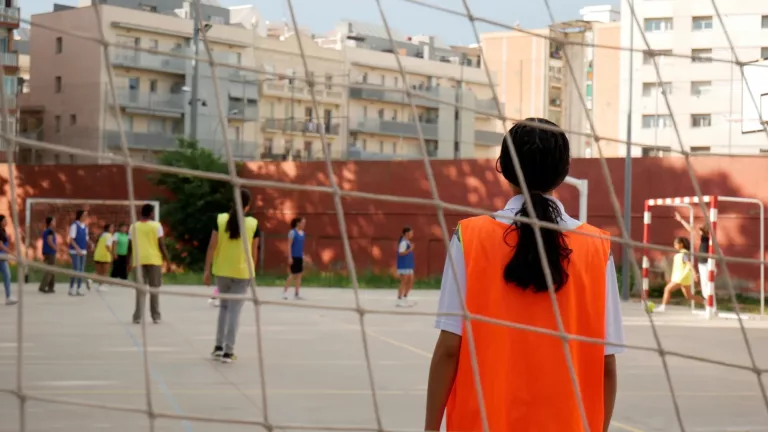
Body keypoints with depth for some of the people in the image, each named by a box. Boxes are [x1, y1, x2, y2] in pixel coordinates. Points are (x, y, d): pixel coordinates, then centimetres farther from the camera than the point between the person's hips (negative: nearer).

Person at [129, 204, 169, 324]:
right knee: (154, 289, 7)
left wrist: (129, 262, 16)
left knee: (140, 289, 5)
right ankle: (156, 316, 9)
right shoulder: (156, 226, -2)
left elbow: (130, 246, 8)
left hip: (139, 261, 2)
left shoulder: (134, 227, 7)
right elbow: (161, 244, -7)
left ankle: (138, 317, -2)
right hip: (154, 260, -2)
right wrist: (166, 259, 0)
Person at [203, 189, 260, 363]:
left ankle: (219, 346, 16)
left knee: (224, 306, 20)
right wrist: (251, 270, 15)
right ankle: (228, 351, -1)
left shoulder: (220, 219, -5)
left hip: (222, 271, 2)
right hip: (242, 272, -2)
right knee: (234, 310, 1)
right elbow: (253, 250, 1)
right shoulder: (253, 223, -6)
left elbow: (212, 246, -5)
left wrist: (207, 270, -1)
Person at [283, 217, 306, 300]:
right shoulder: (292, 232, -11)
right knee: (292, 274, -4)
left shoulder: (302, 233, 10)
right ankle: (285, 291, 8)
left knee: (299, 275, 6)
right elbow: (289, 245, -12)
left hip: (300, 257, 7)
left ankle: (296, 294, 11)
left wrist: (303, 256, 16)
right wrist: (290, 257, -16)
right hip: (294, 257, -7)